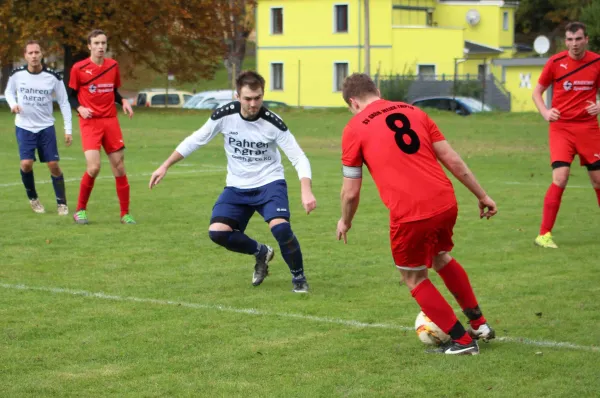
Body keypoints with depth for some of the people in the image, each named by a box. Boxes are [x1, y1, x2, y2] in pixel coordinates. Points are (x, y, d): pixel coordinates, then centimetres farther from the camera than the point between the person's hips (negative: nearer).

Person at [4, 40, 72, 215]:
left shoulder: (53, 77, -9)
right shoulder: (17, 74, -6)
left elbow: (64, 102, 0)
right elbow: (9, 92, 13)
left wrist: (68, 129, -4)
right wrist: (13, 104, -10)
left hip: (46, 127, 0)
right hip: (24, 127, 0)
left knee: (53, 165, -3)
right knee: (26, 163, -13)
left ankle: (61, 203, 13)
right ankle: (32, 198, 13)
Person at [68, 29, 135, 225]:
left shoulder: (113, 65, 8)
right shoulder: (79, 68, -4)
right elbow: (71, 95, 3)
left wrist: (123, 101, 0)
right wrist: (80, 108, -15)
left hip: (111, 120, 4)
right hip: (90, 122, -4)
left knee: (119, 168, 3)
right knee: (93, 167, -18)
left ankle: (125, 214, 12)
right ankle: (80, 210, 2)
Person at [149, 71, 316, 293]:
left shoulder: (272, 123, -17)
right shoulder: (225, 115, -12)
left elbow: (299, 158, -15)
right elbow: (195, 140, 2)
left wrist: (306, 191, -31)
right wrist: (165, 166, 1)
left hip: (269, 183, -3)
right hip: (237, 187, 3)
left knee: (280, 227, -29)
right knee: (217, 232, -16)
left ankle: (298, 277, -1)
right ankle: (261, 253, 15)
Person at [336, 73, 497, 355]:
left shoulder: (354, 129, 2)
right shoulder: (413, 112, 14)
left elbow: (351, 191, 4)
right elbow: (452, 159, 11)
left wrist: (345, 222, 23)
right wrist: (482, 195, 18)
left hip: (409, 215, -5)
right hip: (446, 203, 5)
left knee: (415, 279, 18)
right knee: (442, 259, 32)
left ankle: (462, 340, 19)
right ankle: (480, 324, 37)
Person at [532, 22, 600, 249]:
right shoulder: (555, 62, -3)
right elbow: (537, 92, 6)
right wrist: (545, 112, -11)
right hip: (561, 127, -2)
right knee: (560, 178, -16)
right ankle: (544, 234, -8)